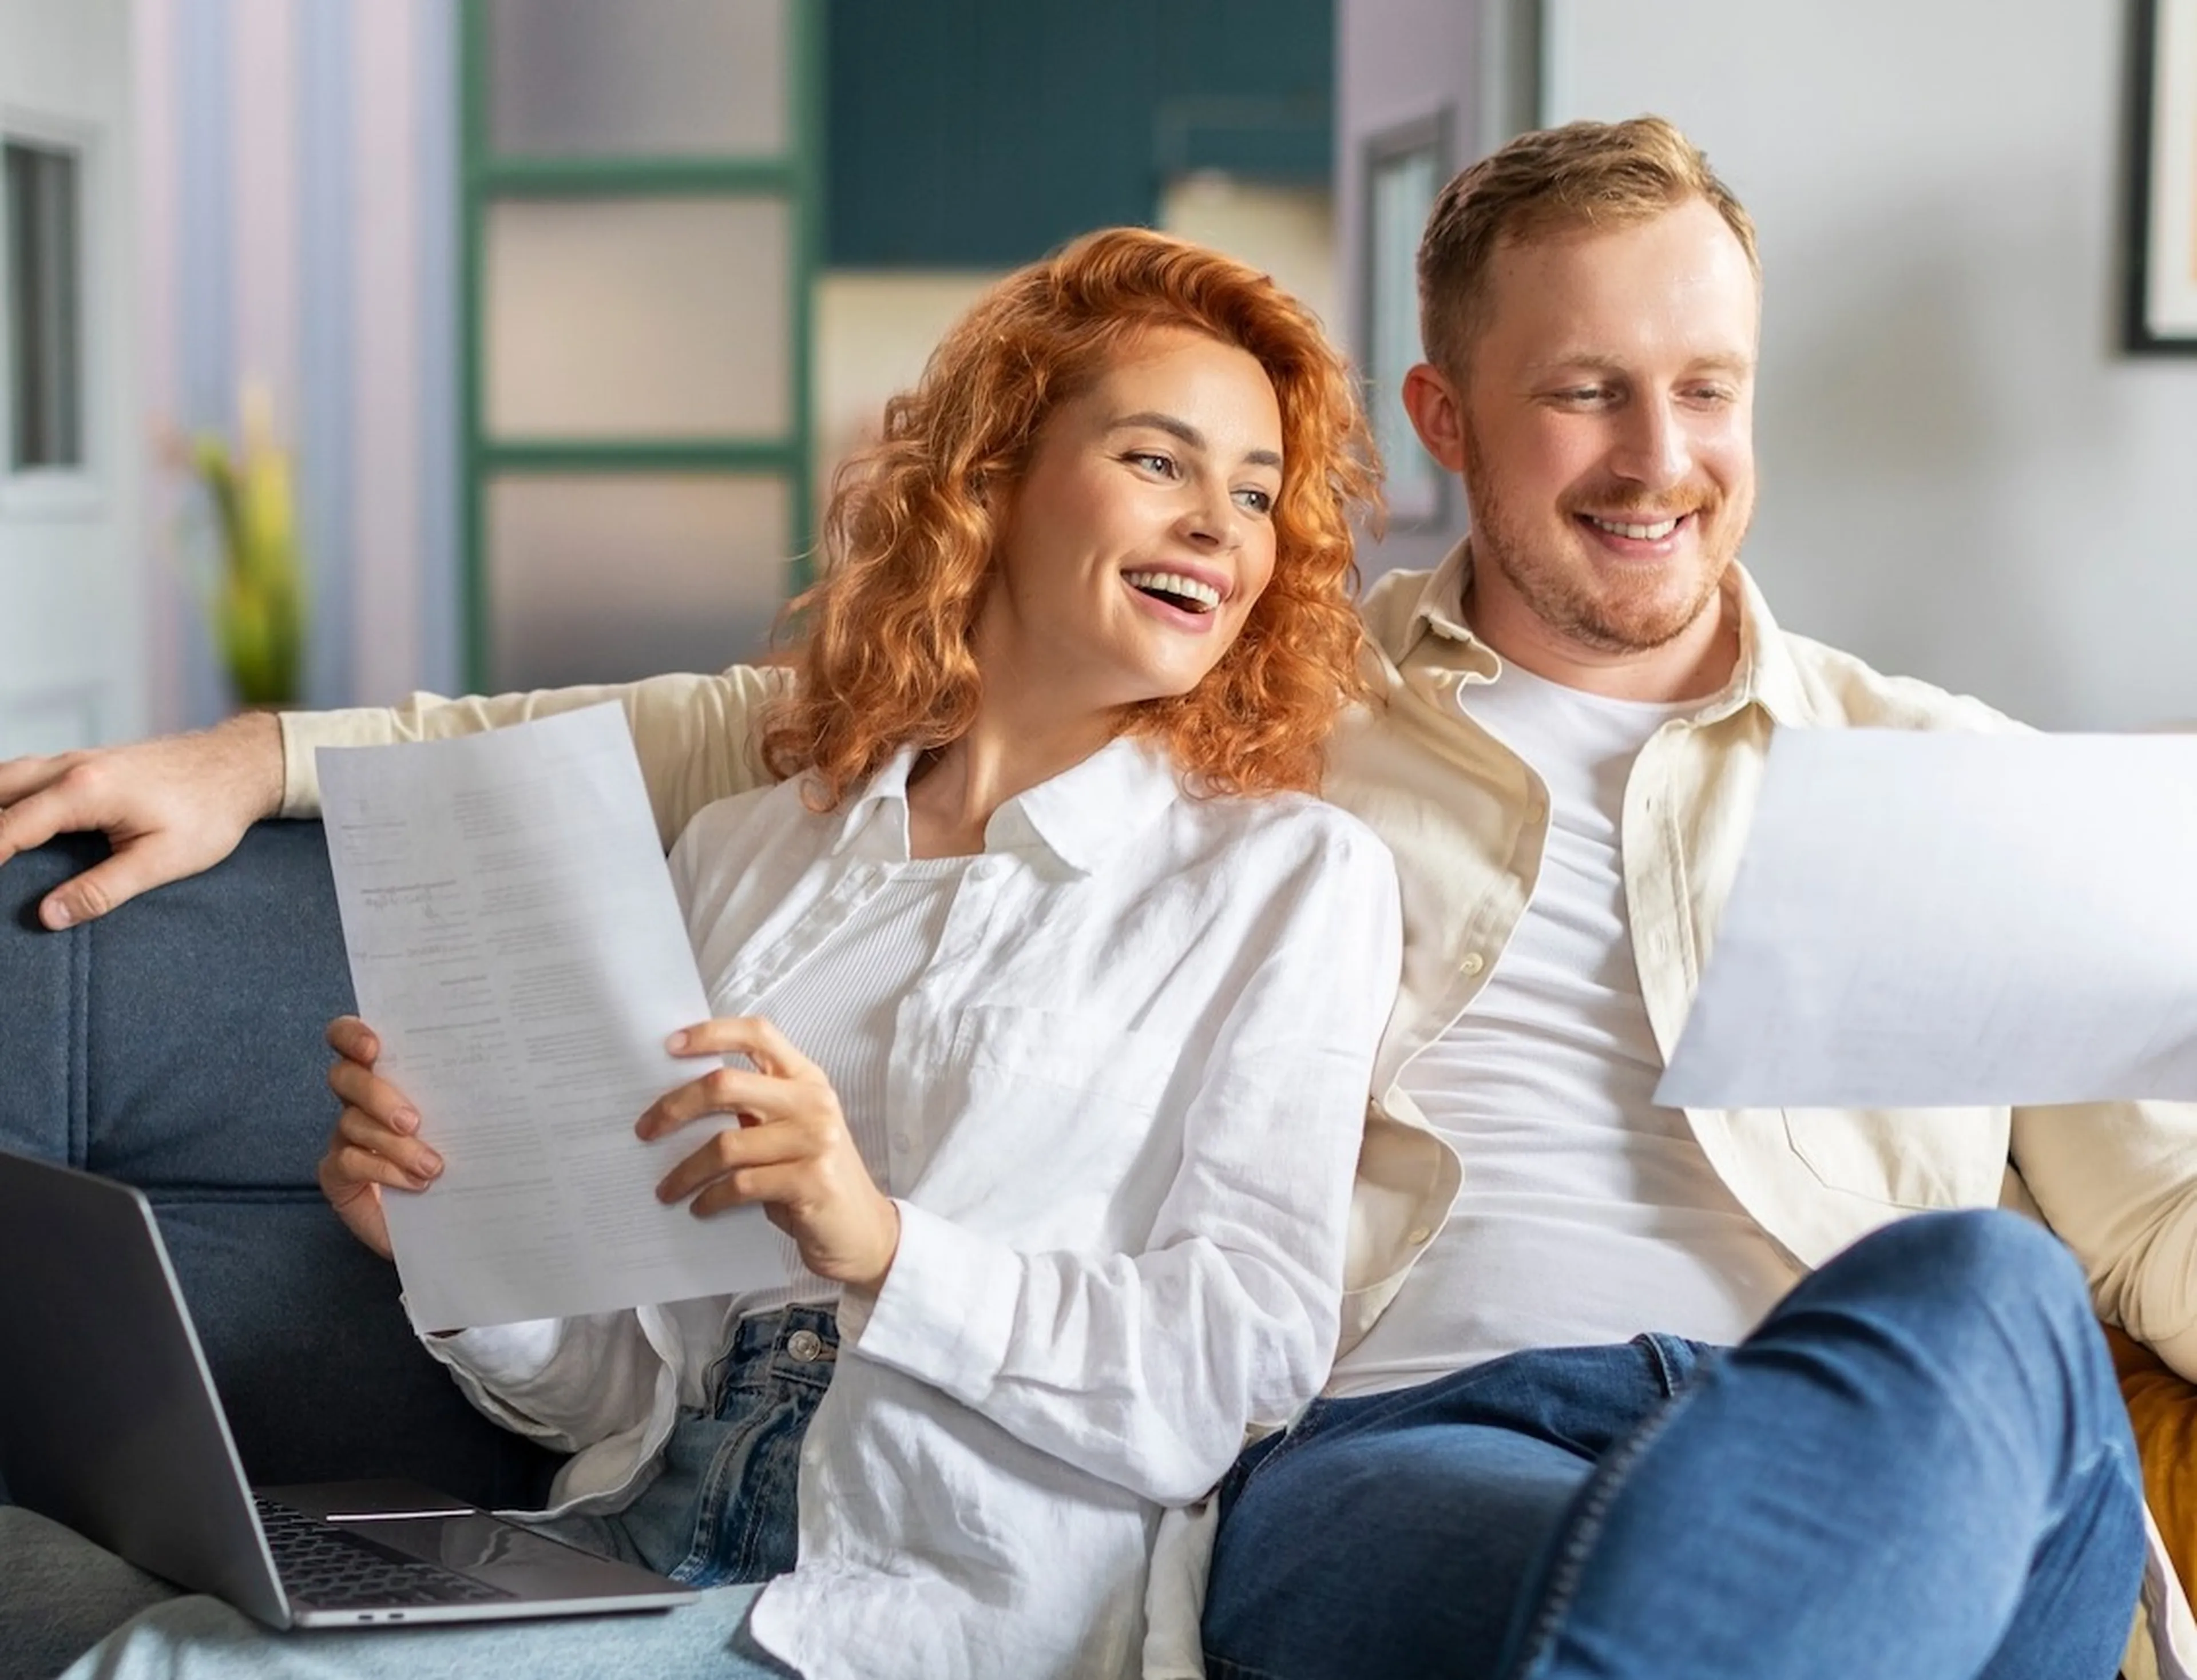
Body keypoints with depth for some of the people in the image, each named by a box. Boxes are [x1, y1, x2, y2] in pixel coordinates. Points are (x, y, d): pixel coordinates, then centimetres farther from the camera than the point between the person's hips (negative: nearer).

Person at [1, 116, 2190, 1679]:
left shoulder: (1945, 787, 23)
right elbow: (788, 729, 21)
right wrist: (275, 761, 13)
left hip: (1881, 1430, 3)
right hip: (1389, 1449, -2)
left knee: (1977, 1290, -36)